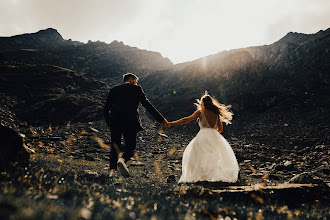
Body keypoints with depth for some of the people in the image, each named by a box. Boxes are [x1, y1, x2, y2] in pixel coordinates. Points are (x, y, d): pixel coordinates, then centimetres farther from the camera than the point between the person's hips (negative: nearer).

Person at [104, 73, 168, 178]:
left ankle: (112, 170, 1)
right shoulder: (137, 89, 8)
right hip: (130, 122, -2)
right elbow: (147, 105, 3)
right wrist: (161, 119, 6)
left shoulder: (114, 90, 15)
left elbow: (106, 109, 12)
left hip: (115, 122, 3)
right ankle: (122, 159, -21)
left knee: (115, 146, 15)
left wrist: (109, 124, 24)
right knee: (131, 147, 9)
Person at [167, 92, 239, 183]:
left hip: (203, 136, -4)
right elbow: (220, 129, 15)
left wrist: (171, 123, 0)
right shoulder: (216, 113, 14)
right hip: (215, 137, 4)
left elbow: (186, 120, -3)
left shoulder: (200, 112, 2)